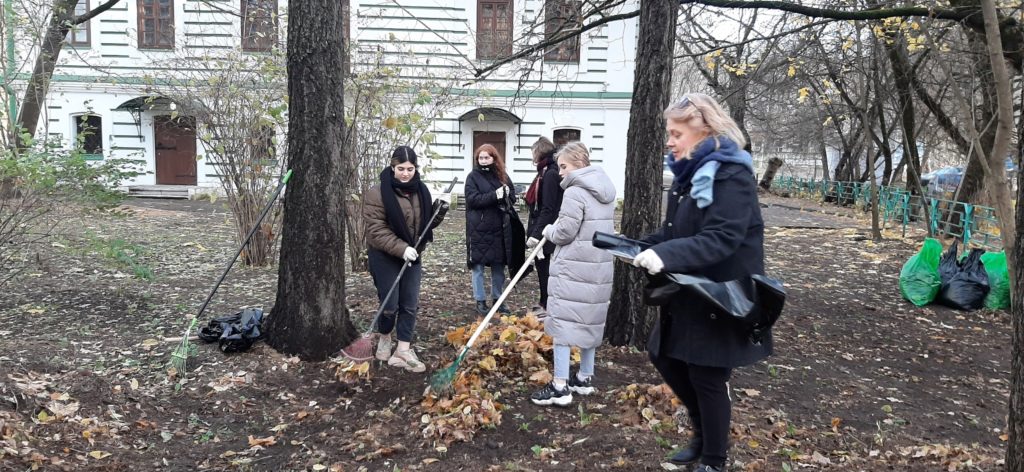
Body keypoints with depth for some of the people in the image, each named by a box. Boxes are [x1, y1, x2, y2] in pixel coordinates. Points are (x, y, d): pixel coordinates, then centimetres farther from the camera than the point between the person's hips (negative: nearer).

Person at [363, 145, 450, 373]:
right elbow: (376, 230, -19)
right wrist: (401, 248, -28)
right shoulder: (378, 193, -14)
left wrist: (440, 209, -7)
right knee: (390, 305, 2)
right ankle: (384, 338, 31)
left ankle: (403, 351, 13)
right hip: (385, 257, -5)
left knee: (410, 305, 4)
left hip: (412, 256, 5)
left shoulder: (420, 190, 4)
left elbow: (427, 223, 12)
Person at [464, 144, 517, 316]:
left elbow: (512, 196, 11)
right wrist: (495, 195, -21)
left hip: (500, 228, 4)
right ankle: (480, 301, 13)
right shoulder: (473, 176, -2)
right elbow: (472, 199, -13)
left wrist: (505, 196, -11)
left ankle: (498, 299, 23)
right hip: (479, 229, -4)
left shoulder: (502, 176, 10)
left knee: (499, 266, 10)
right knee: (478, 266, 3)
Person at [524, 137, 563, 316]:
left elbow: (548, 209, -24)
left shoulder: (550, 174, -19)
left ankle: (547, 306, 11)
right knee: (542, 266, 17)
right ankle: (544, 302, 29)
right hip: (542, 229, 10)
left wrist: (536, 233, -26)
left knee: (544, 267, 0)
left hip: (545, 231, -10)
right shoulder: (546, 172, 11)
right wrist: (528, 197, 7)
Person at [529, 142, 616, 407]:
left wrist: (549, 231, 4)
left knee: (563, 320, -4)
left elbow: (565, 232, -17)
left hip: (573, 267, -9)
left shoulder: (575, 191, -14)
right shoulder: (606, 190, 13)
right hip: (599, 265, 9)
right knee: (590, 320, 16)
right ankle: (585, 378, 26)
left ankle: (560, 387, -3)